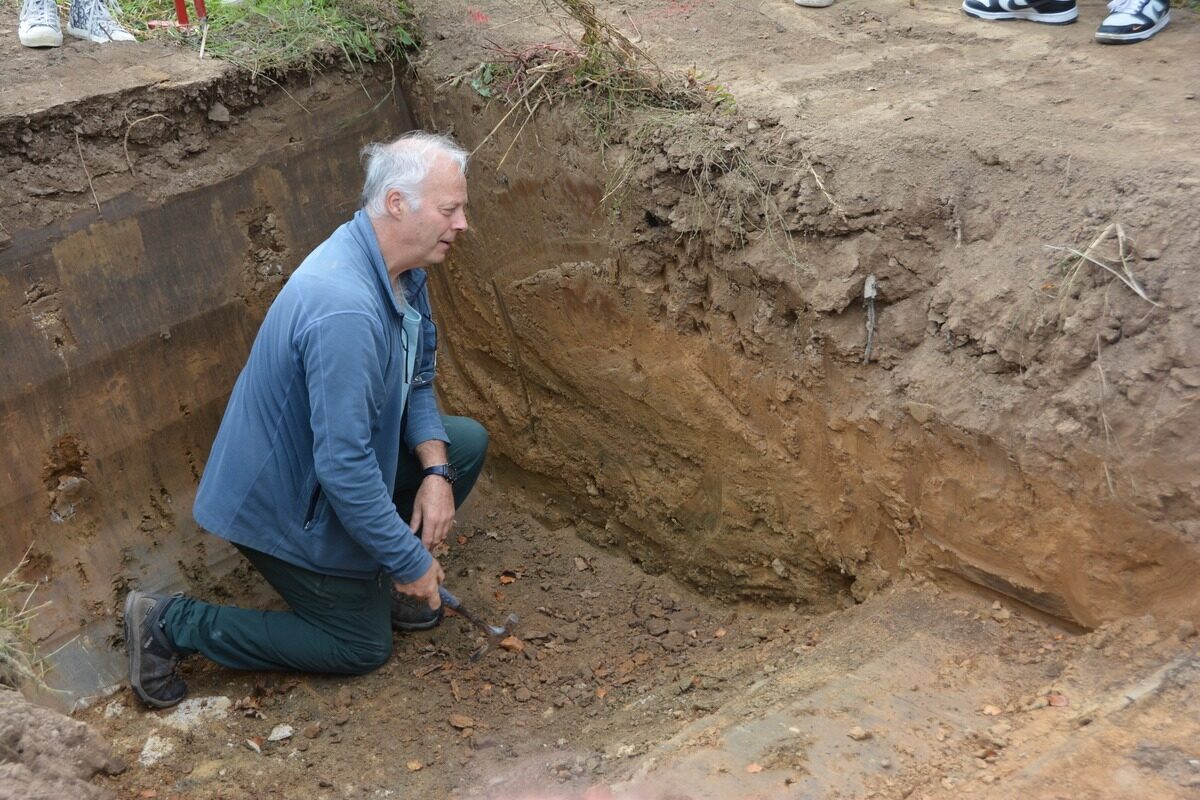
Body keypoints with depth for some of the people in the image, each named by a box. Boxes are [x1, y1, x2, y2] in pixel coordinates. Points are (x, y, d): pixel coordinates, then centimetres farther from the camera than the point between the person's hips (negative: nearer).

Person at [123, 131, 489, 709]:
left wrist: (436, 470, -10)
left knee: (467, 444, 6)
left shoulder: (400, 269, -5)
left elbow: (417, 379, 6)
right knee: (363, 648, 6)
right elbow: (344, 466, -35)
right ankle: (171, 624, 7)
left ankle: (368, 572, 17)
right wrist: (411, 561, -23)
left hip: (344, 450, 9)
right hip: (282, 501, -8)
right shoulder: (346, 311, -37)